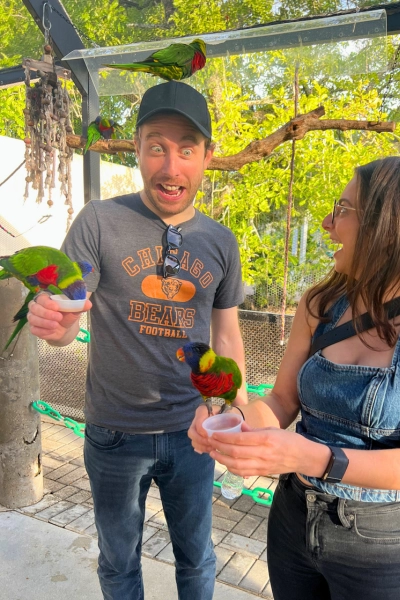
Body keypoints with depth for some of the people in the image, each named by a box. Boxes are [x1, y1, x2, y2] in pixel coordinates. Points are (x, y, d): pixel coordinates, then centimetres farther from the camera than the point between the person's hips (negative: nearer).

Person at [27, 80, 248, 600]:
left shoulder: (221, 241, -1)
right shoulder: (99, 222, -11)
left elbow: (226, 334, 7)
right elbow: (66, 319, -11)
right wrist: (53, 322, -34)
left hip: (191, 431, 2)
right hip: (116, 434, -1)